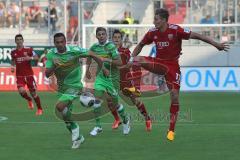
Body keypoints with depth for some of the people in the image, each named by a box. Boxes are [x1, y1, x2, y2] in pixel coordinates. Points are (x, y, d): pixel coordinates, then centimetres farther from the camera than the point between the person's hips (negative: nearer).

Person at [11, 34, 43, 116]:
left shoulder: (28, 50, -6)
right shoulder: (13, 52, 3)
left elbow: (36, 57, -7)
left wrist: (30, 58, -25)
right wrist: (12, 66, 4)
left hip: (29, 74, -2)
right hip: (19, 75, 2)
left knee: (33, 92, 2)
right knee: (21, 91, -20)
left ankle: (40, 109, 20)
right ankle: (29, 100, 14)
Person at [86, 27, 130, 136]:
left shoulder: (111, 47, -14)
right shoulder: (94, 47, 2)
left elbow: (119, 62, -19)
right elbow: (89, 57, 25)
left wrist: (106, 60, -25)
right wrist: (87, 69, 18)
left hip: (112, 77, -4)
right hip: (100, 77, 4)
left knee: (114, 103, 5)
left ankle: (125, 119, 34)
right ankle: (98, 126, -3)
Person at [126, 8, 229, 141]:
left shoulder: (176, 30, -17)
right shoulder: (152, 32, -4)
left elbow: (196, 36, -15)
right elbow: (140, 45, 12)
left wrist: (216, 44, -17)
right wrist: (132, 59, -2)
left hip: (172, 65, -3)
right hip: (159, 63, 3)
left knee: (175, 96, -7)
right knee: (138, 60, -25)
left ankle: (171, 130, 3)